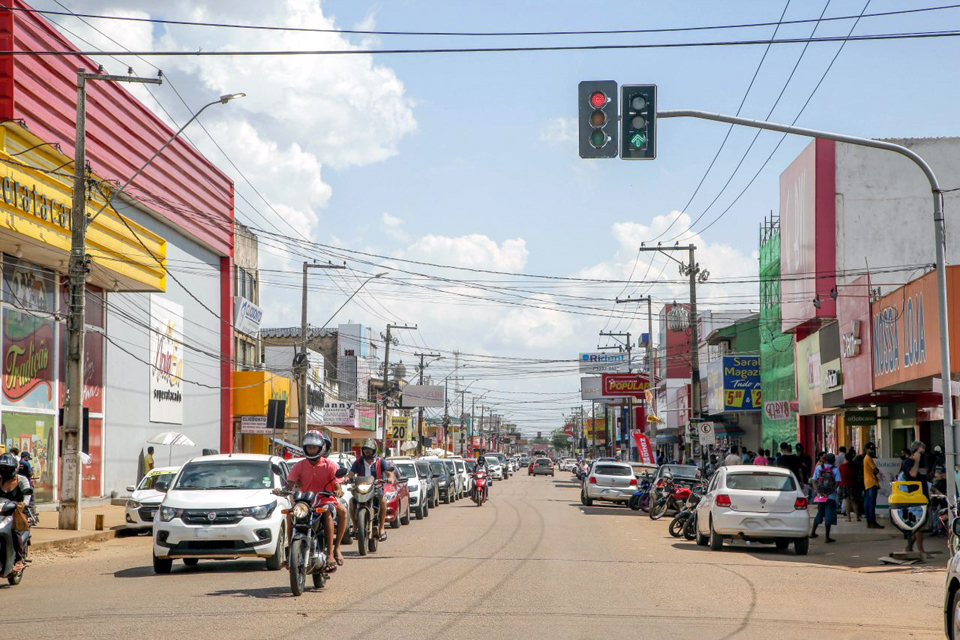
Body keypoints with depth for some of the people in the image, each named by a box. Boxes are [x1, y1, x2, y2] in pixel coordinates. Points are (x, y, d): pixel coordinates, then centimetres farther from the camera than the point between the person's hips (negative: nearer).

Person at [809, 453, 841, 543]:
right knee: (829, 515, 0)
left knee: (820, 513, 20)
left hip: (820, 495, 3)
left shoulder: (818, 467, 5)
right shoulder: (835, 469, -3)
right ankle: (827, 538, -1)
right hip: (831, 496, -3)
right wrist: (831, 490, -11)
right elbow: (837, 483, -12)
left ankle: (813, 532, 23)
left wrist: (817, 490, -8)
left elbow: (814, 480, 0)